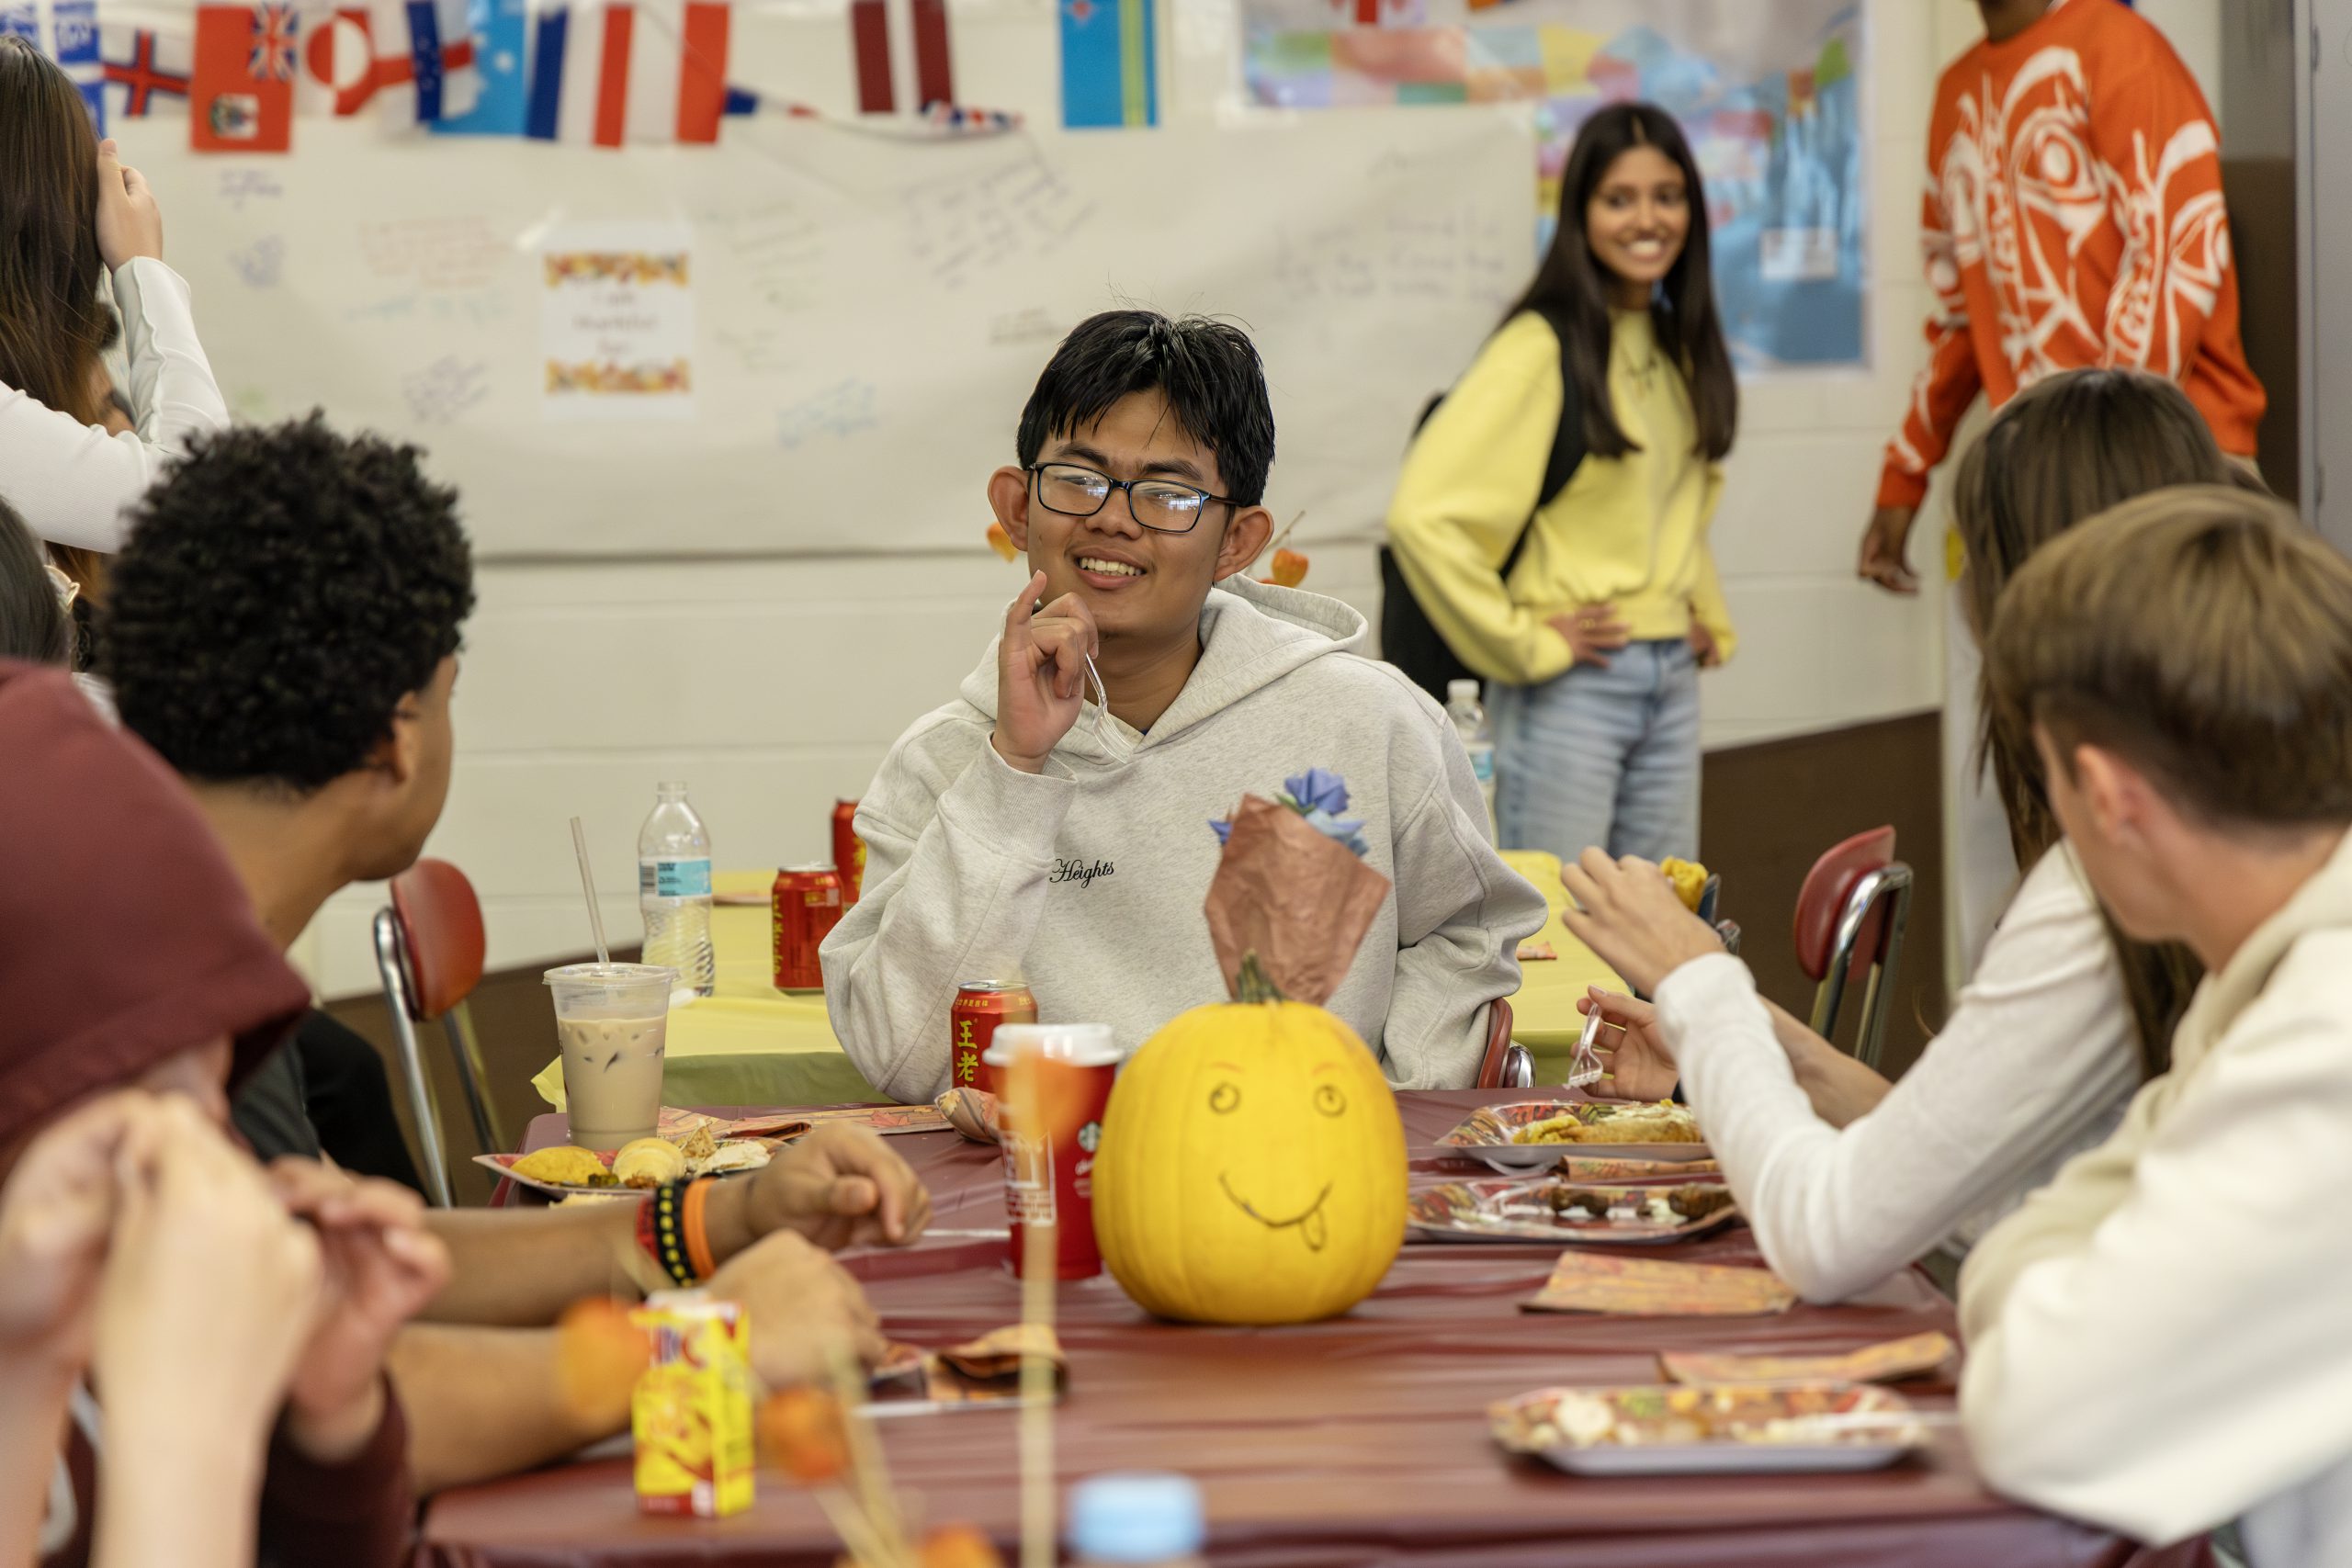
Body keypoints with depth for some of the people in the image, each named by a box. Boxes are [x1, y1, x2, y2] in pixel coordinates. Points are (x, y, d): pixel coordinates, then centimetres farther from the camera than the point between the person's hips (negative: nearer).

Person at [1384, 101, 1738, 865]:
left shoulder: (1679, 346, 11)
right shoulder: (1544, 347, -12)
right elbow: (1422, 515, -21)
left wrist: (1710, 620, 14)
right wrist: (1524, 644, -15)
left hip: (1672, 679, 7)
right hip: (1569, 685, -7)